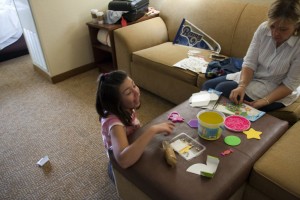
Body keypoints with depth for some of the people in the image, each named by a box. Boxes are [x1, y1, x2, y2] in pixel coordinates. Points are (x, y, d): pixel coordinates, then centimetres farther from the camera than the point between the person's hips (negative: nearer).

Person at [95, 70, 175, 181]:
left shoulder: (125, 108, -16)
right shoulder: (113, 121, -37)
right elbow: (123, 161, -52)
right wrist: (152, 130, -48)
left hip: (133, 157, 6)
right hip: (122, 170, -6)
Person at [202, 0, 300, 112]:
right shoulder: (263, 29, -13)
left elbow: (290, 84, -17)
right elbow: (250, 62, -13)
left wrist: (264, 102, -29)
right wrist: (242, 86, -30)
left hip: (277, 91, -5)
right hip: (253, 76, 5)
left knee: (223, 89, -22)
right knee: (208, 85, -7)